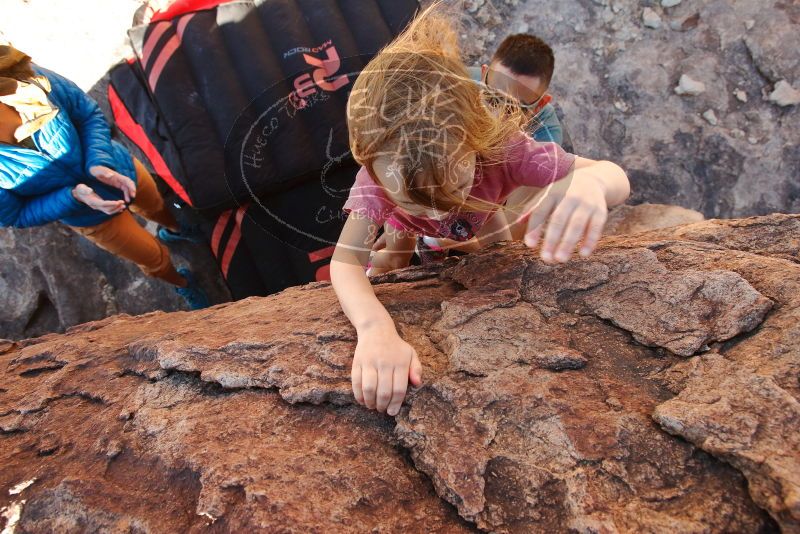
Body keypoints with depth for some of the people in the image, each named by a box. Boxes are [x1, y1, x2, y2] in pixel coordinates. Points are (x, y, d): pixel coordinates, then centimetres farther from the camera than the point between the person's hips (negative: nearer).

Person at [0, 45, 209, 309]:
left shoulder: (26, 78, -31)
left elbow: (89, 114, -15)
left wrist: (98, 162, -31)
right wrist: (74, 196, -33)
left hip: (121, 170, 2)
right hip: (92, 218, -1)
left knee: (157, 208, 32)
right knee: (154, 259, 20)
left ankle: (174, 229, 70)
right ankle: (182, 284, 55)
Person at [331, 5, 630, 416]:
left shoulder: (502, 147, -47)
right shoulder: (379, 175, -46)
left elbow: (617, 178, -44)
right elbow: (345, 262, -52)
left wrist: (588, 182, -71)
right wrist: (375, 330, -74)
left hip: (480, 217, 1)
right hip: (412, 229, 0)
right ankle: (399, 237, 29)